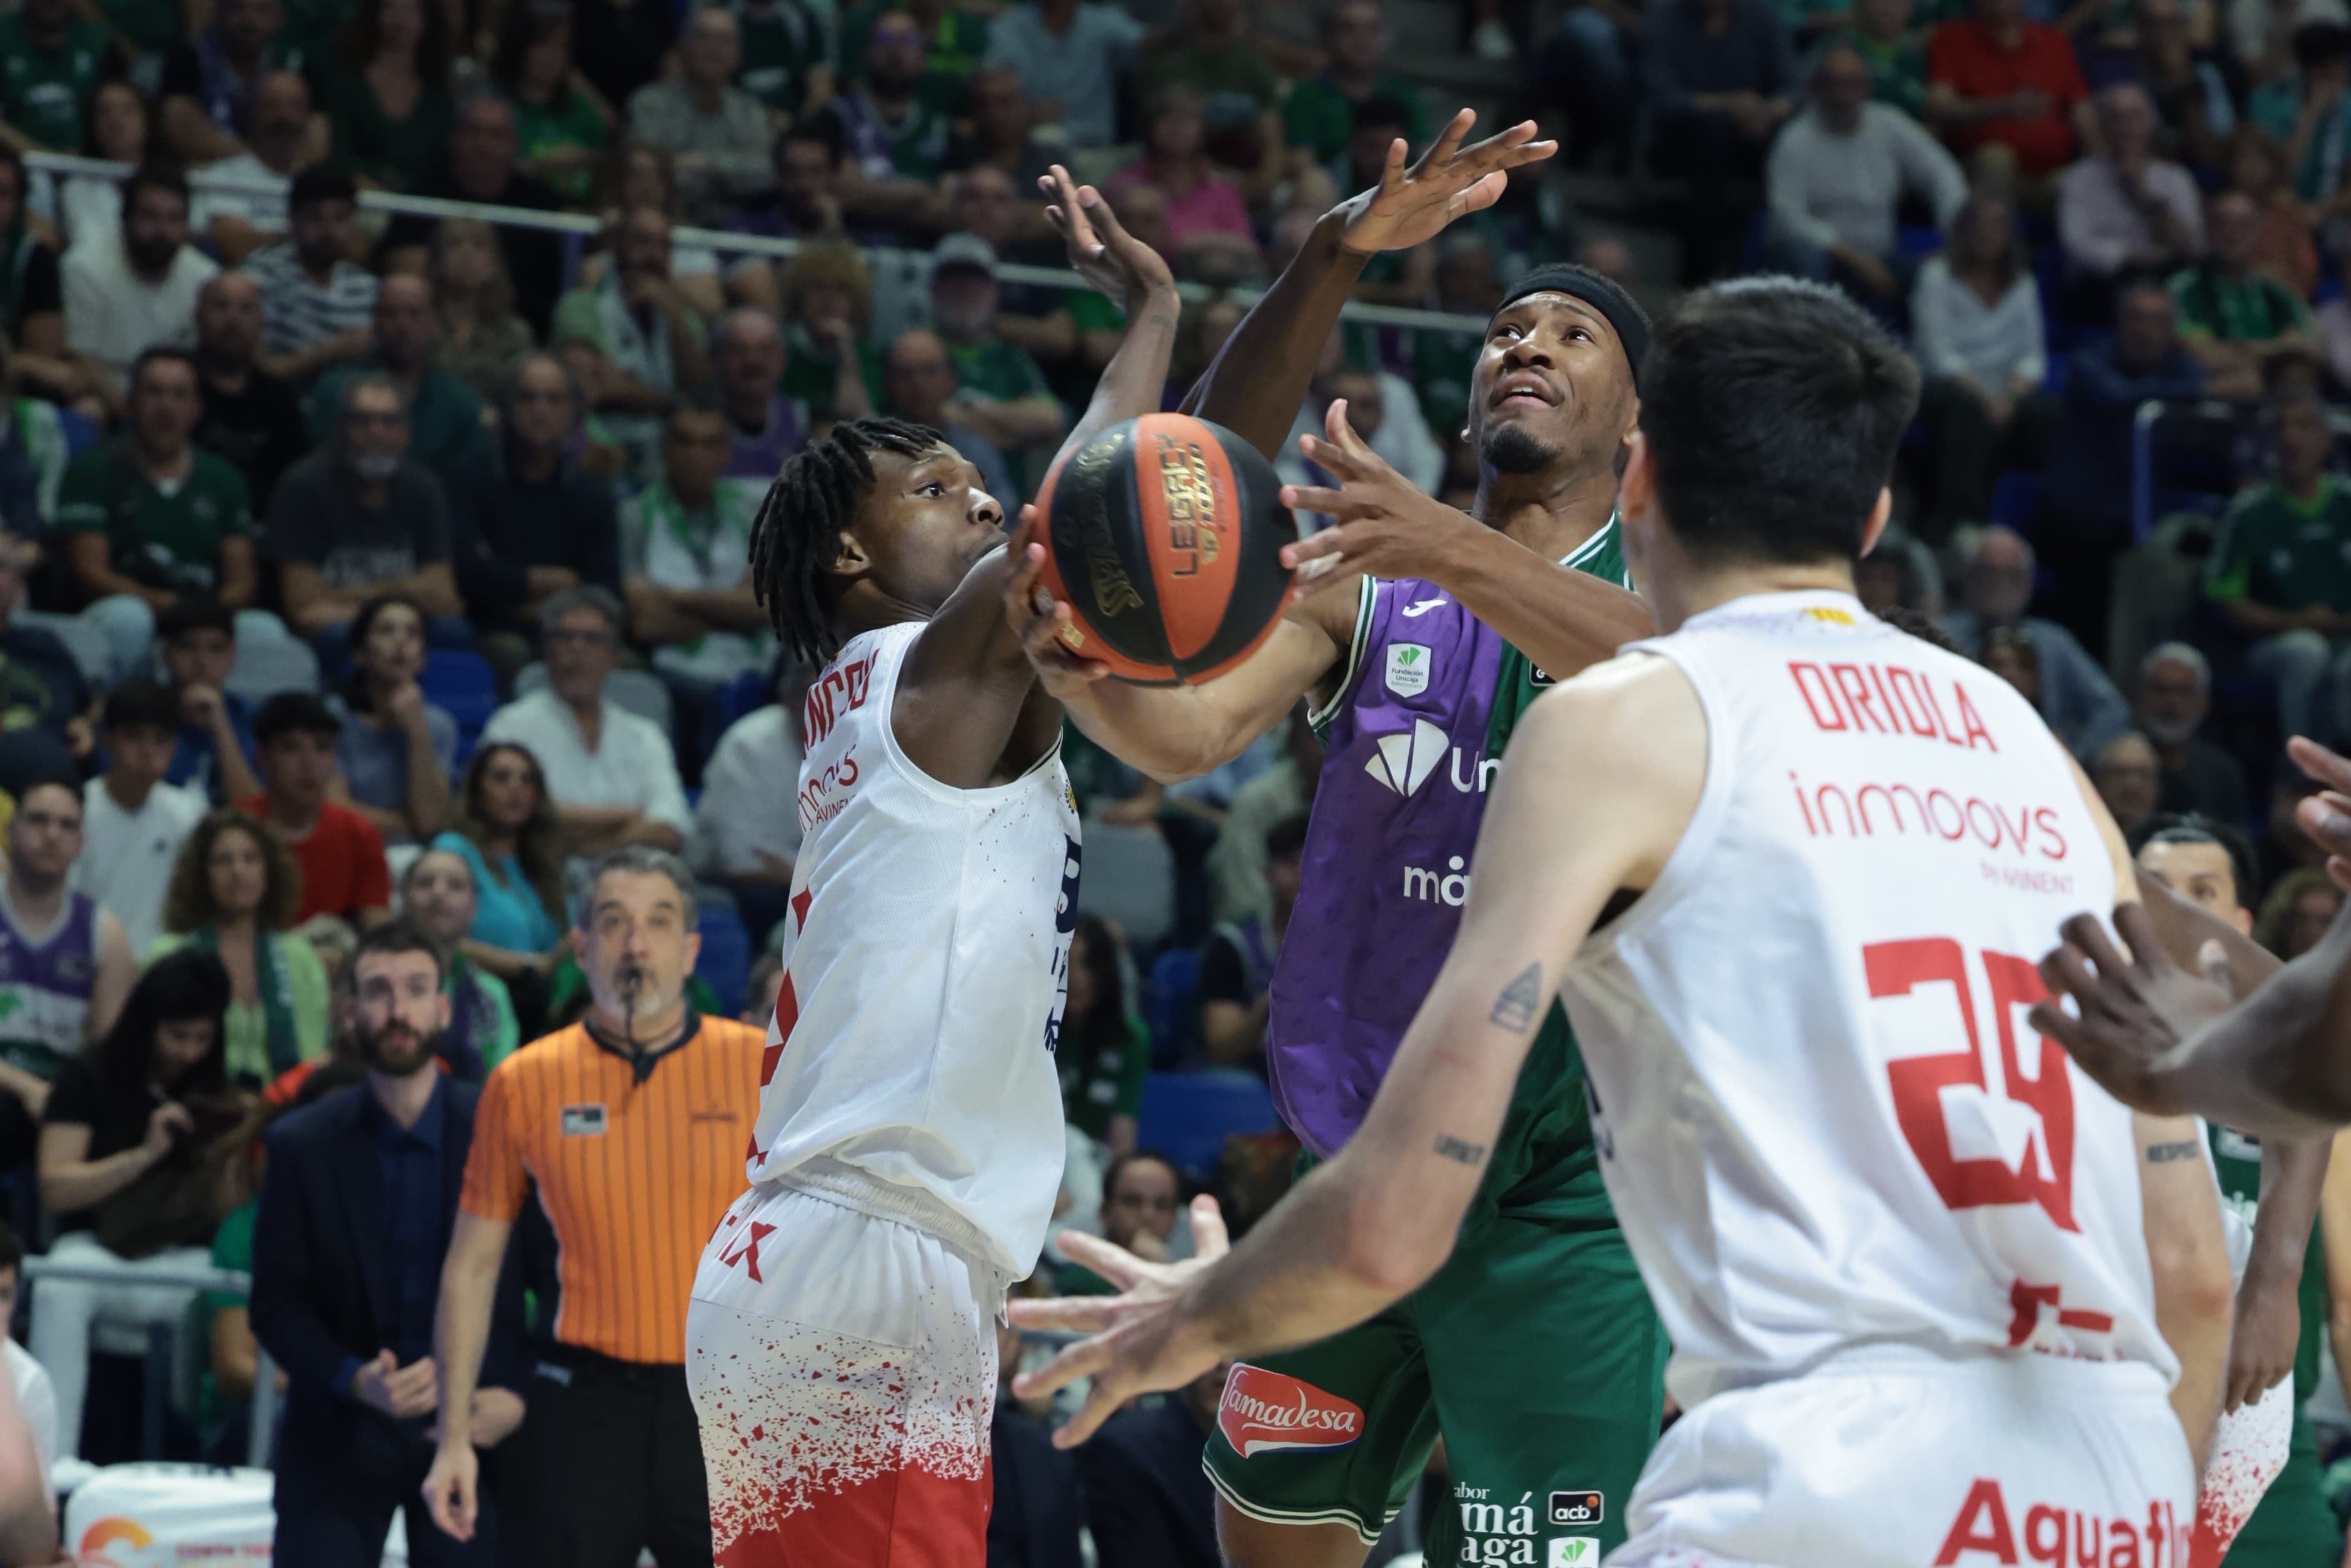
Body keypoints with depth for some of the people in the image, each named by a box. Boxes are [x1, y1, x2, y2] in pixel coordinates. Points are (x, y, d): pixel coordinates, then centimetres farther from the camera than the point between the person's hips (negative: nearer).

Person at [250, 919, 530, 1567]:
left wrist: (518, 1393, -14)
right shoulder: (302, 1144, 0)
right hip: (339, 1435, 0)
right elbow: (277, 1302, -1)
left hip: (472, 1428, 0)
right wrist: (355, 1381, -18)